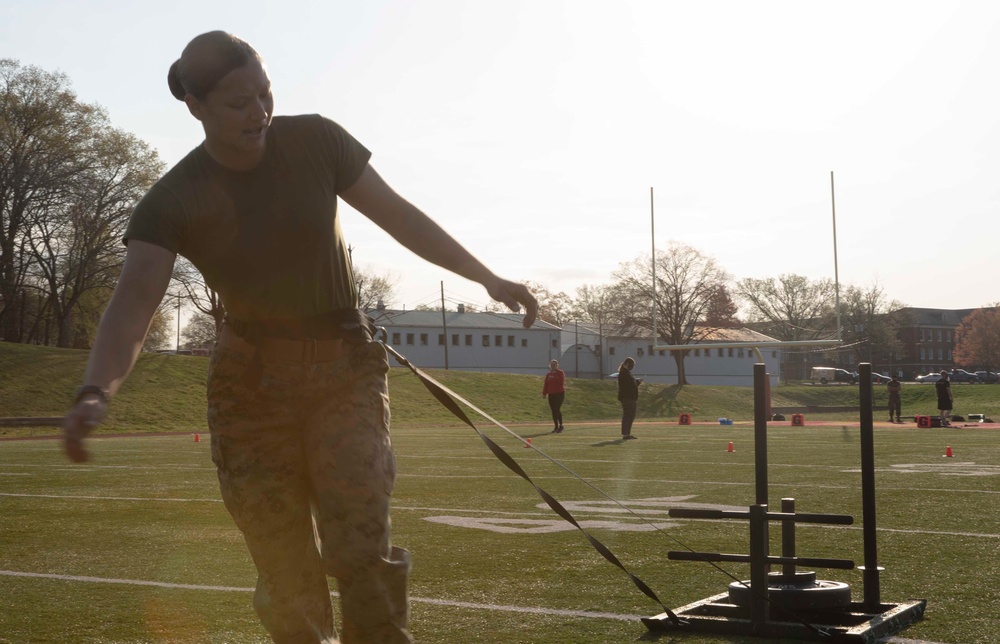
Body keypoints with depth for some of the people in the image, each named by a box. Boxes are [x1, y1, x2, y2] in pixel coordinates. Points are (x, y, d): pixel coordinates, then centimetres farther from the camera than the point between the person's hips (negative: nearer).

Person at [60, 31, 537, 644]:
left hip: (346, 365, 0)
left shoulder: (315, 141, -8)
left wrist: (487, 277, -4)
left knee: (360, 547, -15)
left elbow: (397, 214, -1)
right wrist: (96, 392, -42)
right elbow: (134, 303, -24)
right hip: (251, 381, 0)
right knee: (285, 574, 1)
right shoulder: (172, 203, -12)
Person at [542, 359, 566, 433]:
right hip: (551, 394, 6)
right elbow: (546, 384, 12)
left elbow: (561, 382, -13)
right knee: (553, 411, 5)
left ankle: (561, 425, -4)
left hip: (559, 394, -6)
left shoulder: (560, 372, -2)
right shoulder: (548, 374, 15)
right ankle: (556, 427, 11)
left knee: (557, 409, -14)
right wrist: (544, 393, 4)